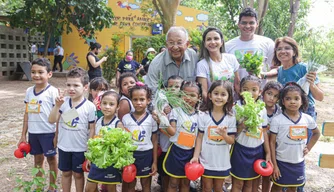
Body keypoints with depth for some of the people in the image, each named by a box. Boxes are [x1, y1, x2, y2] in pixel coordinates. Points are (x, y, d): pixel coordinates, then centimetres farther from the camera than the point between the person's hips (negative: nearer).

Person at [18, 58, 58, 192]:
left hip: (48, 132, -5)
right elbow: (27, 114, 10)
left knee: (51, 159, 9)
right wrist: (23, 135, 10)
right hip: (33, 133, 5)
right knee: (37, 159, 17)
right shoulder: (29, 91, 4)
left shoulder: (52, 91, -12)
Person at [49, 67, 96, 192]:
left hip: (80, 148, -3)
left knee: (78, 174, 14)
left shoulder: (90, 106, -14)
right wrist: (57, 106, -25)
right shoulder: (63, 102, -6)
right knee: (66, 173, 19)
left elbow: (92, 128, -9)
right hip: (63, 146, 3)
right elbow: (51, 121, -10)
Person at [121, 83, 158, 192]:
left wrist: (155, 162, -2)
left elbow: (154, 141, -1)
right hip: (130, 154, 1)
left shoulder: (152, 119, -6)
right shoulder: (126, 118, -5)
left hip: (146, 155, 0)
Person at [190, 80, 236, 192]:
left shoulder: (231, 118, -9)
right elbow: (199, 137, -4)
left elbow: (231, 141, -7)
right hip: (206, 160, 0)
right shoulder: (204, 116, -9)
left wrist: (224, 135, -28)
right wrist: (196, 156, -11)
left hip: (222, 162, 1)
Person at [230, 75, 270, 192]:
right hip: (241, 150, -3)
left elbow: (264, 132, 6)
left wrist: (268, 153, 7)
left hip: (257, 150, 4)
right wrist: (242, 125, -28)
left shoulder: (262, 109, 0)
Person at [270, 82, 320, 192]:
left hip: (299, 162, 3)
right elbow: (272, 143, -10)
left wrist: (308, 148, 4)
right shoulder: (277, 120, -15)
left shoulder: (307, 119, -6)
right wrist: (274, 165, -11)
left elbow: (316, 133, 15)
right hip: (281, 162, -3)